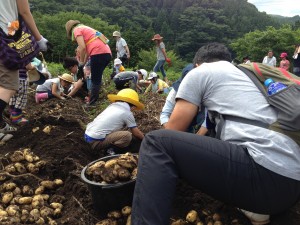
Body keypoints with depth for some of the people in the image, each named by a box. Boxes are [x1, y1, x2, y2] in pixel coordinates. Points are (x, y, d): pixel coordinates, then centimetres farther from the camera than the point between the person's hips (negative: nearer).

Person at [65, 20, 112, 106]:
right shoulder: (85, 28, 33)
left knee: (95, 81, -5)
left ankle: (92, 104, -3)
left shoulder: (76, 30, 7)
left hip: (99, 53, -8)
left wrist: (81, 62, 4)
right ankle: (95, 101, 18)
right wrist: (84, 62, 27)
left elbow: (82, 48, -7)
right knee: (97, 79, 14)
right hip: (107, 53, 8)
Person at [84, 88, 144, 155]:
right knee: (127, 135, -17)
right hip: (96, 140, -8)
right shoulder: (127, 113, -7)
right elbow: (136, 133, 5)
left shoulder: (112, 105, 13)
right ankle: (110, 150, -2)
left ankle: (107, 147, 8)